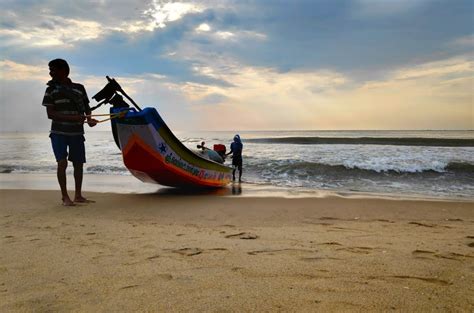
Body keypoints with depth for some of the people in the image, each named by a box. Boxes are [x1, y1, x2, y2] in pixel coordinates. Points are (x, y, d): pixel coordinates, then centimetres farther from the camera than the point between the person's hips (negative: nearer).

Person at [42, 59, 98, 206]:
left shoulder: (79, 88, 5)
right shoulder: (51, 90, 2)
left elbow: (86, 106, 14)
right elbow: (50, 114, -6)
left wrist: (89, 119, -9)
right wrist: (72, 118, -18)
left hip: (77, 133, 2)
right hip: (59, 133, -2)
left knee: (78, 163, 5)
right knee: (62, 162, -11)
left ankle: (78, 195, 19)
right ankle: (65, 197, 1)